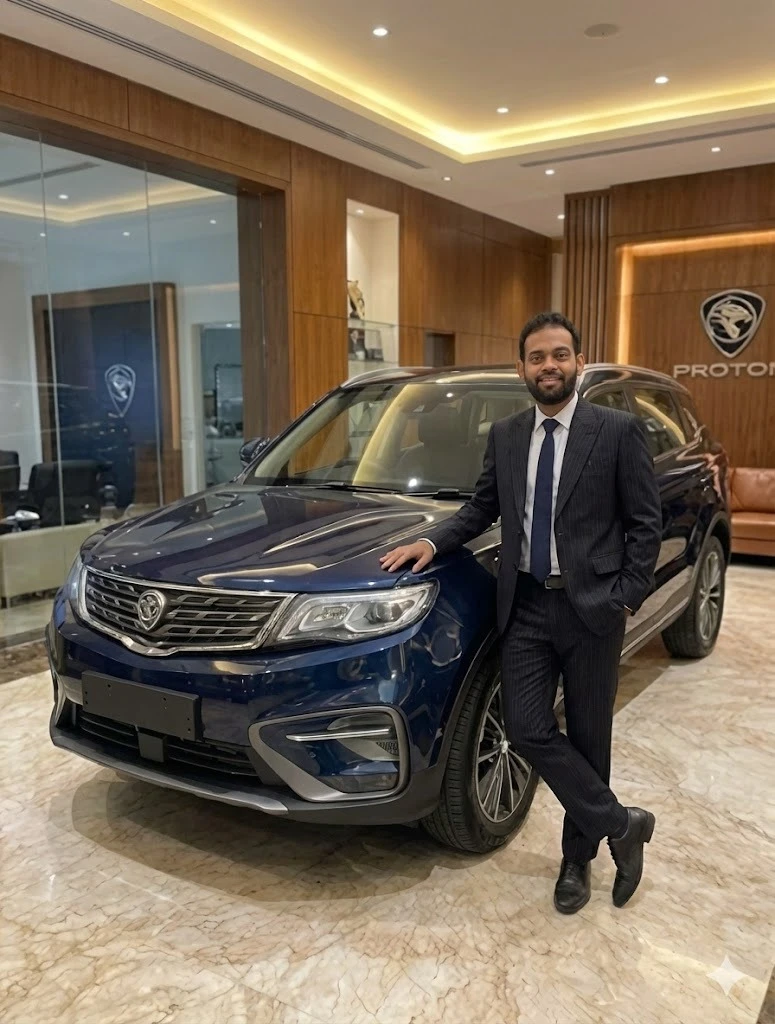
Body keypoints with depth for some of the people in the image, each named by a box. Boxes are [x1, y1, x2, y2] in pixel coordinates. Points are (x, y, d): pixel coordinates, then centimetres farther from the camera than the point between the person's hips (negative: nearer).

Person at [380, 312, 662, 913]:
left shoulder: (619, 431, -4)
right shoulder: (505, 437, 9)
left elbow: (646, 522, -3)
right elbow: (482, 509, 15)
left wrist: (628, 597, -8)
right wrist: (432, 542, -1)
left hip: (591, 608, -3)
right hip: (525, 608, 4)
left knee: (586, 738, 9)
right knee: (528, 730, -3)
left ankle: (577, 858, 29)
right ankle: (621, 825, 16)